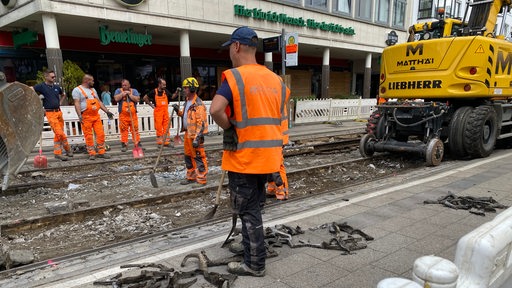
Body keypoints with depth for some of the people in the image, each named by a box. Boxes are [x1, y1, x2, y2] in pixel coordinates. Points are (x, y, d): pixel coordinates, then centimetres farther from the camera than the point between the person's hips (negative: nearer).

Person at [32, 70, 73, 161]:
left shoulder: (57, 87, 12)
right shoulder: (41, 86, -4)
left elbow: (63, 95, 31)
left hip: (59, 111, 6)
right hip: (50, 113, -6)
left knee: (58, 134, 9)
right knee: (59, 133, -10)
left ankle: (57, 153, 19)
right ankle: (68, 149, 3)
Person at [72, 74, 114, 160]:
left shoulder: (93, 90, 20)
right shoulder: (77, 90, -1)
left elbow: (99, 102, 21)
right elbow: (77, 103, -11)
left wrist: (107, 111, 13)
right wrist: (79, 115, -23)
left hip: (96, 116, 6)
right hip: (86, 117, -6)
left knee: (100, 134, 1)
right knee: (89, 136, -2)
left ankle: (101, 152, 8)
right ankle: (91, 154, 5)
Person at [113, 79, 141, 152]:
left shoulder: (134, 91, 10)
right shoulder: (118, 90, 10)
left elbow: (137, 99, -5)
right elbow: (116, 98, -8)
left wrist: (129, 94, -8)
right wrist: (123, 93, -7)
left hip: (133, 114, 0)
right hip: (123, 115, 0)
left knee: (135, 129, 1)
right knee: (123, 130, -1)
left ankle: (137, 143, 6)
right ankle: (124, 145, 6)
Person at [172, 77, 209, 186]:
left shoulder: (198, 104, -17)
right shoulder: (187, 102, 14)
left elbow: (201, 123, -21)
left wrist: (197, 138, -25)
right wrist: (178, 111, 9)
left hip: (196, 135, -10)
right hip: (188, 133, 10)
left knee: (199, 157, -3)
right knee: (188, 156, 17)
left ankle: (201, 180, 5)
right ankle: (191, 177, 29)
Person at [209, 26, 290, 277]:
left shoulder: (234, 76, -13)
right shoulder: (274, 79, 9)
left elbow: (215, 110, -27)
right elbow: (281, 113, 16)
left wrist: (229, 126, -10)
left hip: (244, 156, -7)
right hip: (267, 155, 7)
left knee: (247, 210, 4)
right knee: (253, 207, 21)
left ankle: (254, 264, 14)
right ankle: (251, 248, 35)